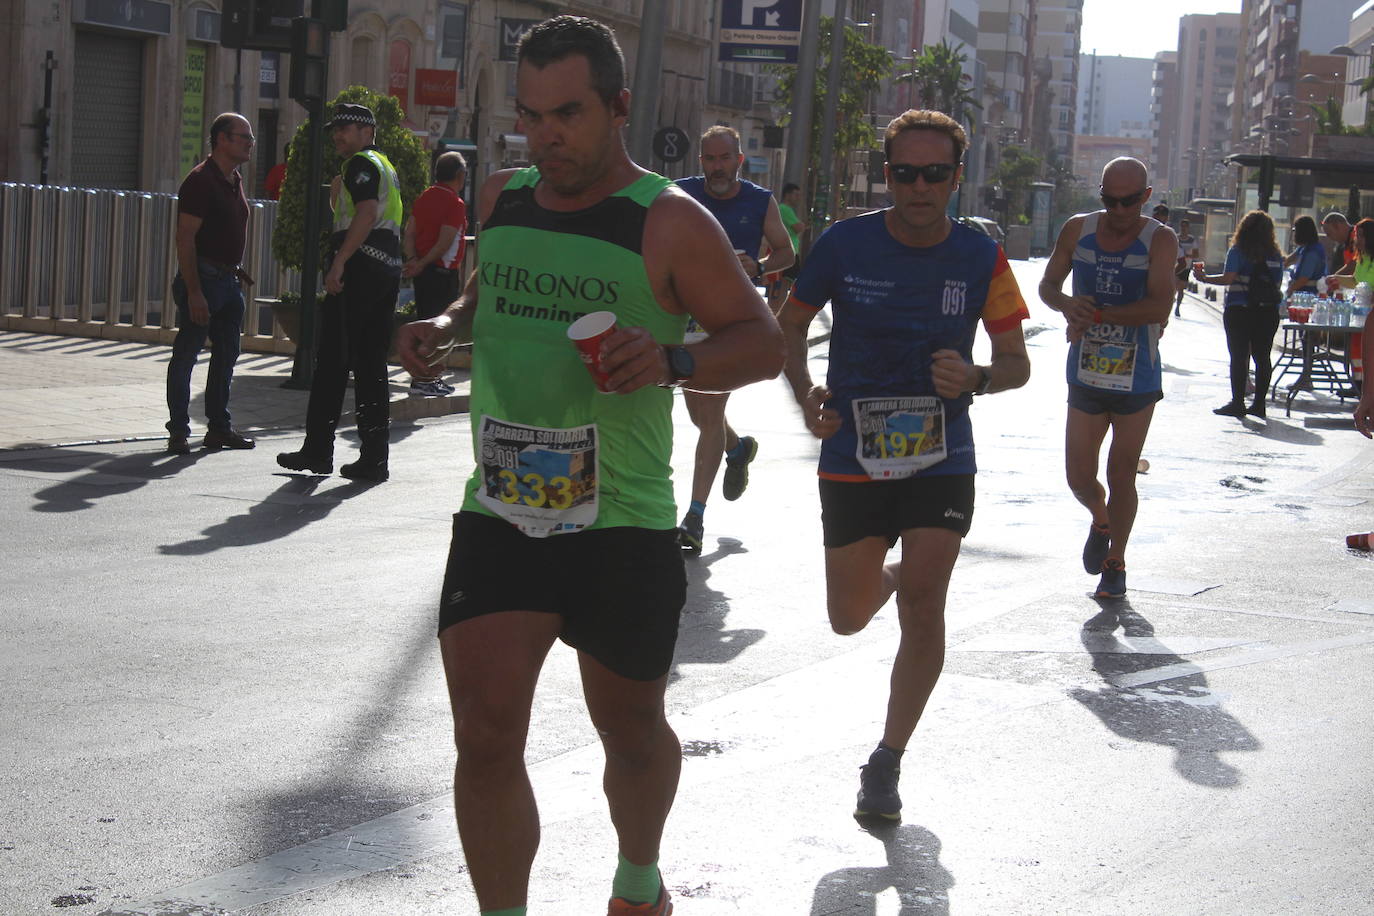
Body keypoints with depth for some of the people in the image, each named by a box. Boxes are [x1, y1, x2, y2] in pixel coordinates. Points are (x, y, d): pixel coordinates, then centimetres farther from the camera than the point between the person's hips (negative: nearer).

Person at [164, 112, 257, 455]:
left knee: (226, 356, 13)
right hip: (202, 278, -9)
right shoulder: (200, 181, -14)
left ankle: (219, 427, 21)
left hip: (229, 280, 9)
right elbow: (185, 239, -18)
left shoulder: (235, 180, 14)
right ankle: (179, 430, 2)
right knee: (186, 354, -3)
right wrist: (193, 292, -23)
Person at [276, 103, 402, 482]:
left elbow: (367, 212, -21)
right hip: (388, 270, 9)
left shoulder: (361, 164, -6)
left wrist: (338, 262, -24)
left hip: (358, 270, -9)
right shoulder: (386, 166, 23)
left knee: (333, 363, -4)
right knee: (371, 366, 8)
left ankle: (318, 451, -1)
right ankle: (374, 458, 6)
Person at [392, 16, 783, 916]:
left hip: (622, 522, -3)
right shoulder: (501, 198, 8)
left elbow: (764, 342, -8)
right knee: (485, 735, -9)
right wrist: (448, 324, 6)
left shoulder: (669, 222, -9)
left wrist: (672, 360, -26)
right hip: (498, 511, 3)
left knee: (631, 730, 15)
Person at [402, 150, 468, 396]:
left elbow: (409, 234, 7)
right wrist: (422, 264, -11)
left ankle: (426, 376, 20)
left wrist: (413, 260, -4)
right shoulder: (455, 203, -12)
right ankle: (423, 379, -5)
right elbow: (445, 243, -18)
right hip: (443, 272, -8)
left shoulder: (424, 198, 12)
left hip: (423, 272, 8)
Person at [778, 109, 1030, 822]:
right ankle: (888, 575, 46)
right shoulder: (846, 244, -7)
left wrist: (975, 379, -20)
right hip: (852, 459, 1)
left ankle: (887, 762, 4)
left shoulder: (982, 260, -5)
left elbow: (1017, 363, 3)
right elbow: (789, 324, 6)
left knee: (922, 606, -13)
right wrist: (804, 395, -13)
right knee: (849, 619, 7)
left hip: (940, 461, 0)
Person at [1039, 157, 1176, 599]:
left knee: (1121, 477, 6)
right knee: (1079, 477, 4)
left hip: (1137, 380, -3)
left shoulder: (1160, 240, -10)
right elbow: (1048, 285, 8)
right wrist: (1068, 305, -15)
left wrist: (1096, 315, -26)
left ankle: (1115, 562, 24)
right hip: (1085, 376, 3)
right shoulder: (1078, 230, 0)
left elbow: (1158, 308, -21)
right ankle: (1100, 521, 37)